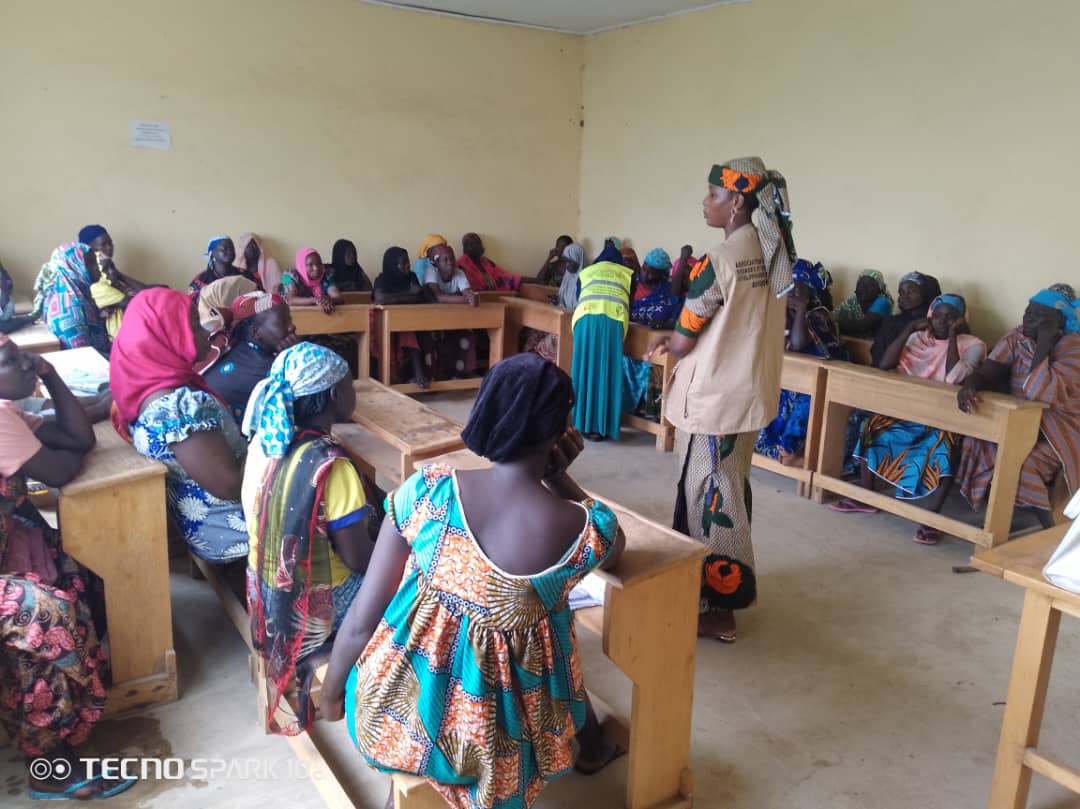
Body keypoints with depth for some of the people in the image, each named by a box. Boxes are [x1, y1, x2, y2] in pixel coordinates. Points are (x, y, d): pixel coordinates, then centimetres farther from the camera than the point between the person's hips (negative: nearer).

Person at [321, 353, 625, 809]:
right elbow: (612, 552, 7)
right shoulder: (586, 530, -21)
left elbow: (362, 621, -11)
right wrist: (559, 479, 0)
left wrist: (331, 690, 7)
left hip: (396, 717, 1)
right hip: (497, 739, 0)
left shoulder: (426, 490, -19)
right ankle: (592, 746, 60)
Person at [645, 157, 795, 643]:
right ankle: (725, 585, 35)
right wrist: (681, 336, 8)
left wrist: (672, 343, 9)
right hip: (749, 392, 9)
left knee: (710, 499, 3)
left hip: (714, 399, -9)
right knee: (729, 492, 20)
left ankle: (718, 609, 15)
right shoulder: (772, 254, 5)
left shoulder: (718, 262, -21)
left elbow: (682, 344, -14)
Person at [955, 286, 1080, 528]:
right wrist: (969, 385, -33)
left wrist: (1044, 343, -25)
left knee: (1023, 465, -28)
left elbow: (1040, 393, -30)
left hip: (1059, 430, -6)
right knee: (973, 443, -16)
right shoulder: (1017, 337, 2)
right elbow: (987, 371, -10)